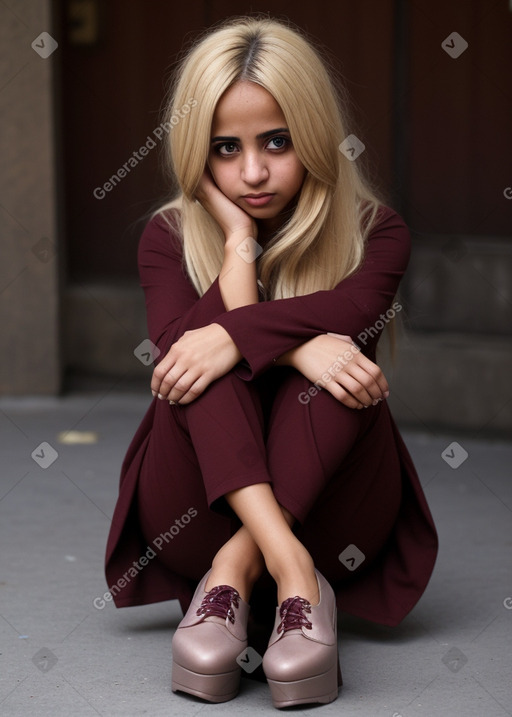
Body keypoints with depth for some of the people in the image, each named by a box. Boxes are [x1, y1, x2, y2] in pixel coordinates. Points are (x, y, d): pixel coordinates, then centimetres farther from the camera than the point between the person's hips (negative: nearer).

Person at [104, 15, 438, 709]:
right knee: (206, 370, -27)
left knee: (337, 364, -27)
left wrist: (234, 335, -34)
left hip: (331, 515, 0)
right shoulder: (169, 239, 2)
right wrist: (239, 242, -24)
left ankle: (231, 575, -34)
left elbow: (356, 307, -26)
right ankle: (291, 572, -42)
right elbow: (177, 345, -20)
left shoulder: (374, 231, 0)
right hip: (192, 517, 1)